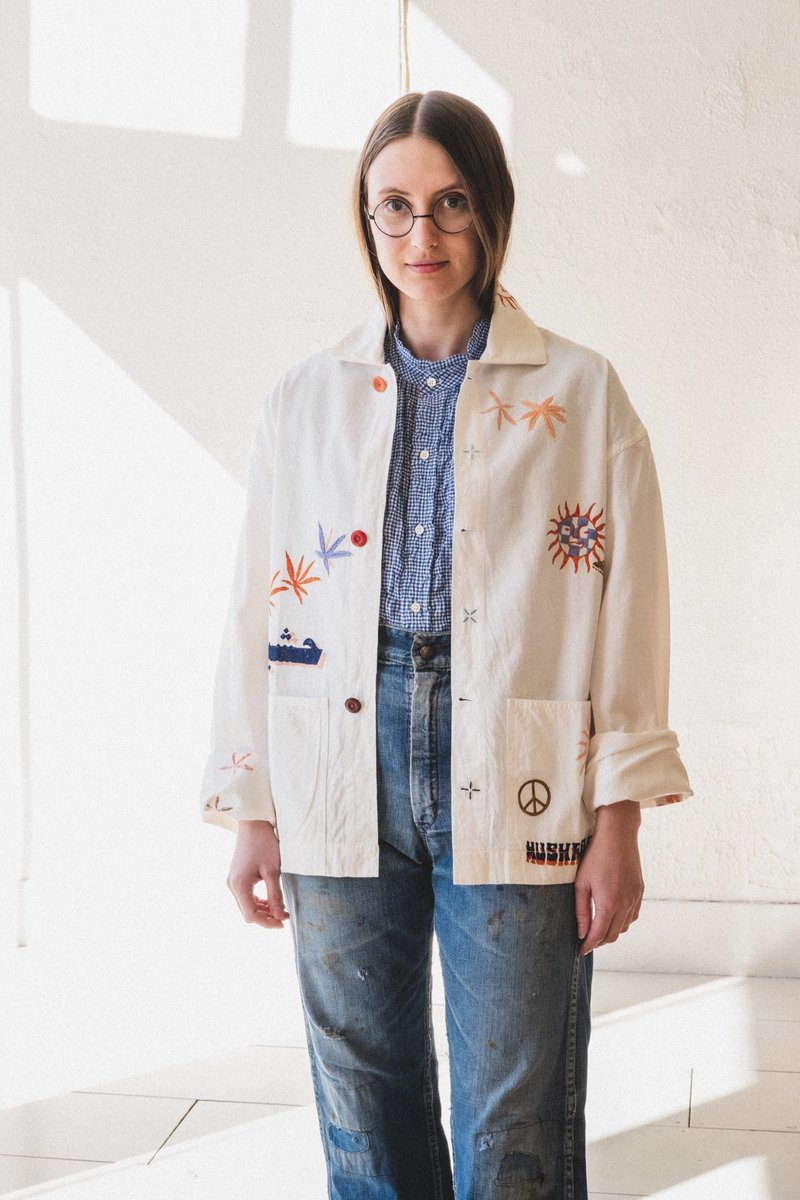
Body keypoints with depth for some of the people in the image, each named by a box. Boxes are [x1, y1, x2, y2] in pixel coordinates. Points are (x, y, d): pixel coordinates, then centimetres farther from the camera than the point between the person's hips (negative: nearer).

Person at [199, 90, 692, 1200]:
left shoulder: (581, 393, 2)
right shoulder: (307, 399, 9)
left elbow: (628, 609, 0)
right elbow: (262, 606, 9)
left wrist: (618, 821, -5)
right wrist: (251, 812, 6)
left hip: (512, 784, -2)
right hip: (344, 768, 3)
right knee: (362, 1092, 11)